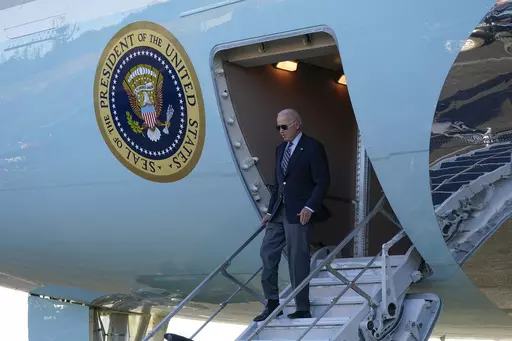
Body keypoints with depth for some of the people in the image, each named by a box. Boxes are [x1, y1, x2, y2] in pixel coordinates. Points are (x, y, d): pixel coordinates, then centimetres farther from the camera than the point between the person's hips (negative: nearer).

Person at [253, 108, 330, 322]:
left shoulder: (312, 148, -7)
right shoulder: (280, 149, 15)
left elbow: (322, 182, -10)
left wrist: (309, 208, -19)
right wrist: (270, 211, 13)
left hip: (298, 213, -8)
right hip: (279, 212, 8)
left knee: (298, 260, -4)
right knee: (267, 253, 4)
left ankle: (302, 309, 4)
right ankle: (272, 304, 12)